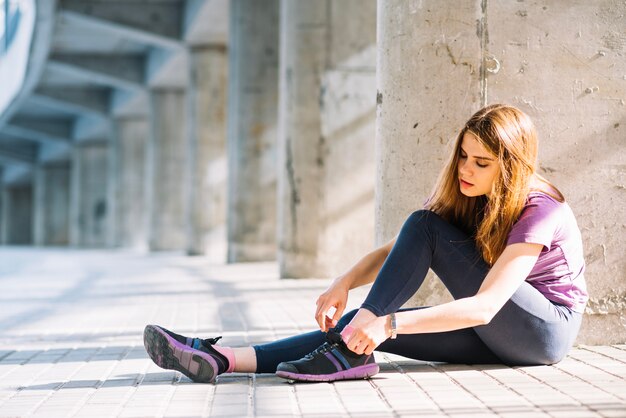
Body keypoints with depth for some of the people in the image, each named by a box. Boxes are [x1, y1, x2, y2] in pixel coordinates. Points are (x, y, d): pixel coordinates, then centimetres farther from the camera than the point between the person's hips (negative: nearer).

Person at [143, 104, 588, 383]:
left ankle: (351, 353, -28)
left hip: (547, 327, -7)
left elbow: (485, 306, -33)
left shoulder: (541, 212, -22)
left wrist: (389, 323, -40)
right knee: (367, 323, -14)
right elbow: (392, 251, -1)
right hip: (493, 332, 7)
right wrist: (344, 283, -22)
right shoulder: (462, 198, 2)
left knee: (426, 227, -22)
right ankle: (223, 359, -25)